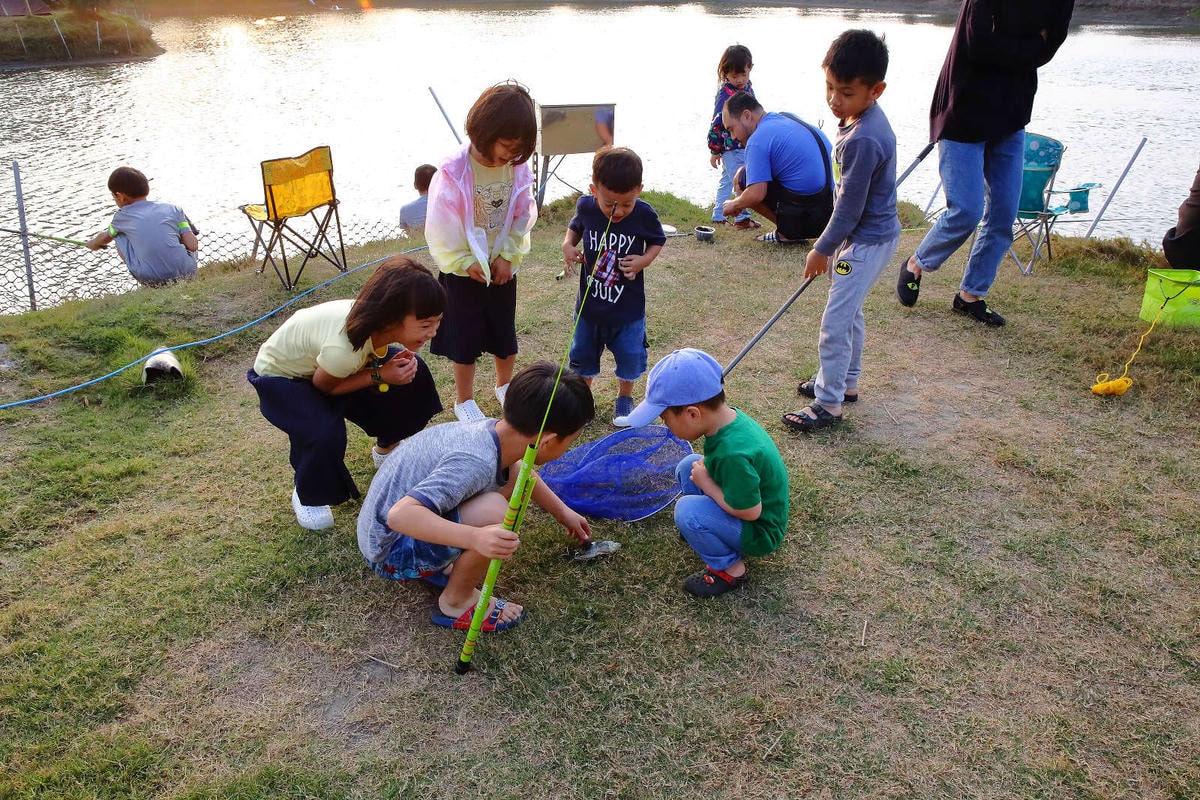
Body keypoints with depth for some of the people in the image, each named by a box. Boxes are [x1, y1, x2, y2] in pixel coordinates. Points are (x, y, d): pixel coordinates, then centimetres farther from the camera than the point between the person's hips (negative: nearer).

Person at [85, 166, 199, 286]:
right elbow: (193, 246, 3)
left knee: (119, 234, 22)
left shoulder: (122, 216, 13)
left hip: (150, 280, -1)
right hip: (187, 274, 2)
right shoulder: (173, 209, 11)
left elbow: (104, 237, 35)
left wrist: (92, 243, 59)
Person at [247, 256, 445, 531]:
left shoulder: (377, 320, -25)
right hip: (281, 375, -6)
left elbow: (366, 357, -4)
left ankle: (385, 449, 22)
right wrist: (379, 376, -30)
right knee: (324, 434, -32)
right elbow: (322, 385, -22)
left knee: (412, 375, -5)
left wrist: (397, 363, -25)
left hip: (318, 358, 7)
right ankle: (306, 496, 2)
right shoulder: (342, 348, -44)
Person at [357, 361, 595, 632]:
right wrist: (475, 537, -50)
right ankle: (456, 602, -4)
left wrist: (563, 512, 27)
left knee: (513, 473, 5)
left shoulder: (495, 429, -7)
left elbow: (523, 473, 17)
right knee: (494, 511, -31)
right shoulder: (476, 462, -34)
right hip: (391, 552, -9)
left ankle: (438, 564, 10)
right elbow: (399, 515, -39)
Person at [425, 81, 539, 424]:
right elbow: (442, 225, -16)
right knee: (465, 338, 9)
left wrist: (508, 256, -9)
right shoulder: (454, 171, -21)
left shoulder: (518, 168, -9)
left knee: (505, 334, 17)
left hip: (503, 267, 4)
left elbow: (523, 216, -2)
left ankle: (504, 385, 42)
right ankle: (464, 400, 28)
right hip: (463, 271, -3)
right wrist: (465, 262, -14)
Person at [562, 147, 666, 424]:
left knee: (630, 355, 12)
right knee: (583, 353, 16)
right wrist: (568, 245, -12)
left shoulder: (644, 214, -18)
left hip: (628, 305, -1)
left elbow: (658, 240, 0)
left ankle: (624, 398, 38)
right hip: (590, 301, 2)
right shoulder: (585, 206, -13)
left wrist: (643, 260, -19)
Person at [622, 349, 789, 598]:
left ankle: (729, 568, -4)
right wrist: (705, 470, -10)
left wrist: (706, 484, -18)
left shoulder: (733, 454, -36)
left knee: (688, 510, -27)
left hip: (760, 532, -9)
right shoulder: (730, 416, -9)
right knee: (688, 466, 5)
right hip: (742, 499, 9)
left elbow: (750, 511, -29)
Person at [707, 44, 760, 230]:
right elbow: (717, 123, -16)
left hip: (745, 145, 8)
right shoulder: (726, 93, -17)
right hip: (731, 147, -8)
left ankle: (718, 217, 26)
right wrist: (714, 150, -15)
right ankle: (742, 218, 8)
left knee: (727, 180, 16)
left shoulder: (747, 86, 7)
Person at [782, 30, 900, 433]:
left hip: (868, 242, -10)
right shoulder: (860, 117, 3)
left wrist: (822, 249, -11)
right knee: (849, 312, 22)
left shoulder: (862, 140, -29)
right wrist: (831, 243, 19)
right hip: (861, 234, 10)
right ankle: (844, 381, 38)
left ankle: (829, 404, 7)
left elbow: (850, 207, -23)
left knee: (835, 322, -5)